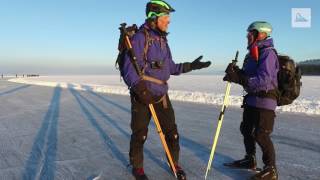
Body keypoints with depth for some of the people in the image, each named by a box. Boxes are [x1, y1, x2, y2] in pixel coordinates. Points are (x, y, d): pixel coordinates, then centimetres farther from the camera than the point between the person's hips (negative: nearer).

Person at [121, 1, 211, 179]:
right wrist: (141, 89, -27)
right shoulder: (140, 38, -12)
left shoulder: (163, 40, 12)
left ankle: (175, 163, 30)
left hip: (161, 95, 7)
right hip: (142, 96, -6)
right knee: (140, 134, 8)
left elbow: (170, 67, 16)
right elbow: (129, 69, -18)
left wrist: (191, 66, 10)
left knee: (172, 132, 10)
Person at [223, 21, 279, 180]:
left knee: (260, 135, -6)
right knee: (246, 129, 17)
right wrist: (236, 72, -3)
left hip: (264, 100, -10)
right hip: (251, 98, 10)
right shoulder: (252, 53, 14)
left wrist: (239, 79, -31)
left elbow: (263, 80, -27)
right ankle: (250, 160, 33)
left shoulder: (268, 53, -15)